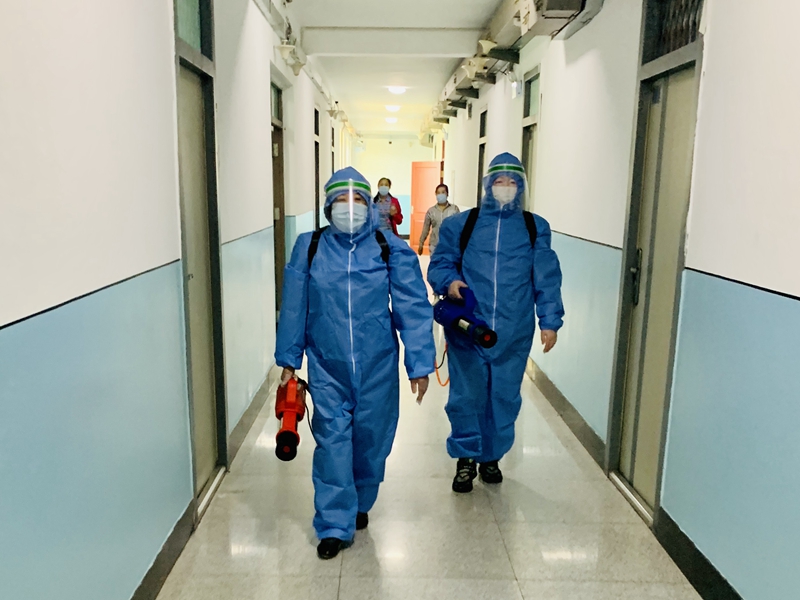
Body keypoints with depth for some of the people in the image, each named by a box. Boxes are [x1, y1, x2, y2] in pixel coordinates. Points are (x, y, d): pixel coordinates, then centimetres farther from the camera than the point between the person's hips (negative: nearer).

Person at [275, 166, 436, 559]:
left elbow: (413, 308, -5)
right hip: (327, 366, 0)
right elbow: (294, 307, 3)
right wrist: (289, 360, 6)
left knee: (371, 439, 13)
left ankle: (360, 504, 39)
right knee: (332, 440, -1)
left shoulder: (391, 249, -6)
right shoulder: (309, 248, -2)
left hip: (377, 366, 0)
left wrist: (419, 364, -7)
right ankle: (335, 525, 14)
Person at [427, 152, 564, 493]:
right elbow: (439, 264, 8)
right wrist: (448, 282, -13)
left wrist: (550, 321, 1)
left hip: (513, 334, 1)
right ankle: (466, 458, 26)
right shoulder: (460, 225, 4)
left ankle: (492, 456, 33)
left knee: (504, 398, 11)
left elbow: (547, 279, 6)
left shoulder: (535, 228, 7)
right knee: (466, 396, 4)